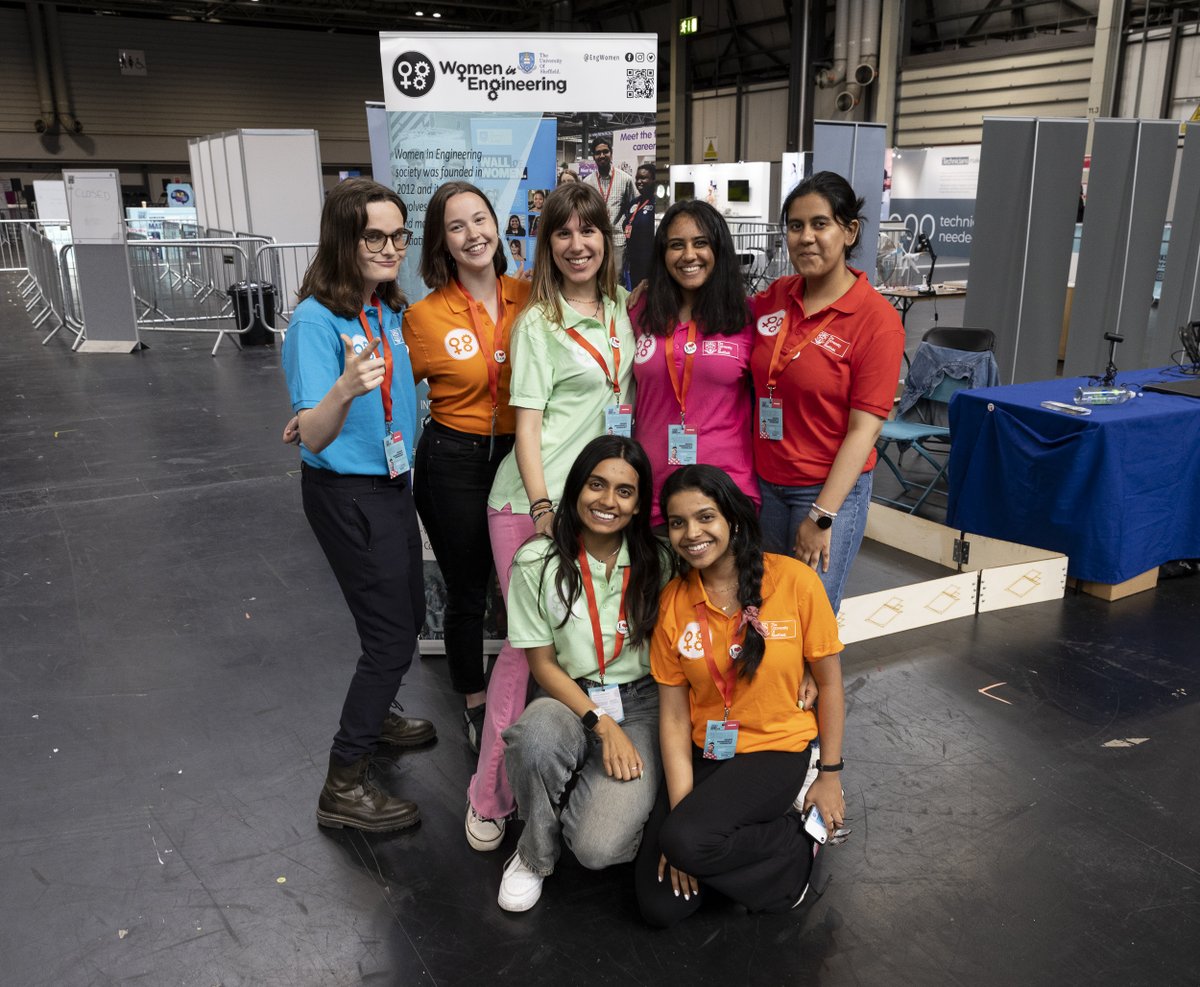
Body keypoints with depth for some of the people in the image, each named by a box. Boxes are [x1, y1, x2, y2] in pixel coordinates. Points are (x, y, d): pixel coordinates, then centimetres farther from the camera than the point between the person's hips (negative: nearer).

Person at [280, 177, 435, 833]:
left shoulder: (390, 311, 2)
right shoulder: (317, 319, -22)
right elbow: (313, 438, -30)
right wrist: (345, 390, -47)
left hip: (391, 483, 8)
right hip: (347, 492, -8)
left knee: (407, 615, 21)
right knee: (391, 635, -3)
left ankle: (373, 717, 45)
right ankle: (343, 788, 12)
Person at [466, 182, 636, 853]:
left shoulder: (621, 309, 13)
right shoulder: (539, 321, -3)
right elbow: (528, 422, -8)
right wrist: (543, 508, -17)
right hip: (533, 501, -5)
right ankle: (491, 796, 10)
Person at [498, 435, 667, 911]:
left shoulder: (656, 563, -5)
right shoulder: (537, 563, -7)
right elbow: (543, 664, -4)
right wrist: (601, 724, -15)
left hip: (640, 706, 0)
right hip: (570, 699, 1)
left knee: (598, 846, -22)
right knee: (540, 735, -37)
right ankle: (534, 854, -6)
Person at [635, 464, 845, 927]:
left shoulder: (795, 581, -14)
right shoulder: (672, 601, -5)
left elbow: (829, 683, -3)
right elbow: (674, 715, -5)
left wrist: (830, 775, -2)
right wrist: (681, 810, -12)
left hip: (775, 750, -3)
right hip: (702, 753, 4)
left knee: (686, 841, -29)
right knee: (659, 906, -9)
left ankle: (799, 838, 0)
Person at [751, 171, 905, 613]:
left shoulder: (876, 319, -13)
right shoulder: (772, 297, 1)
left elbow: (864, 429, -15)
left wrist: (823, 516, -16)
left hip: (831, 488, -4)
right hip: (764, 481, 5)